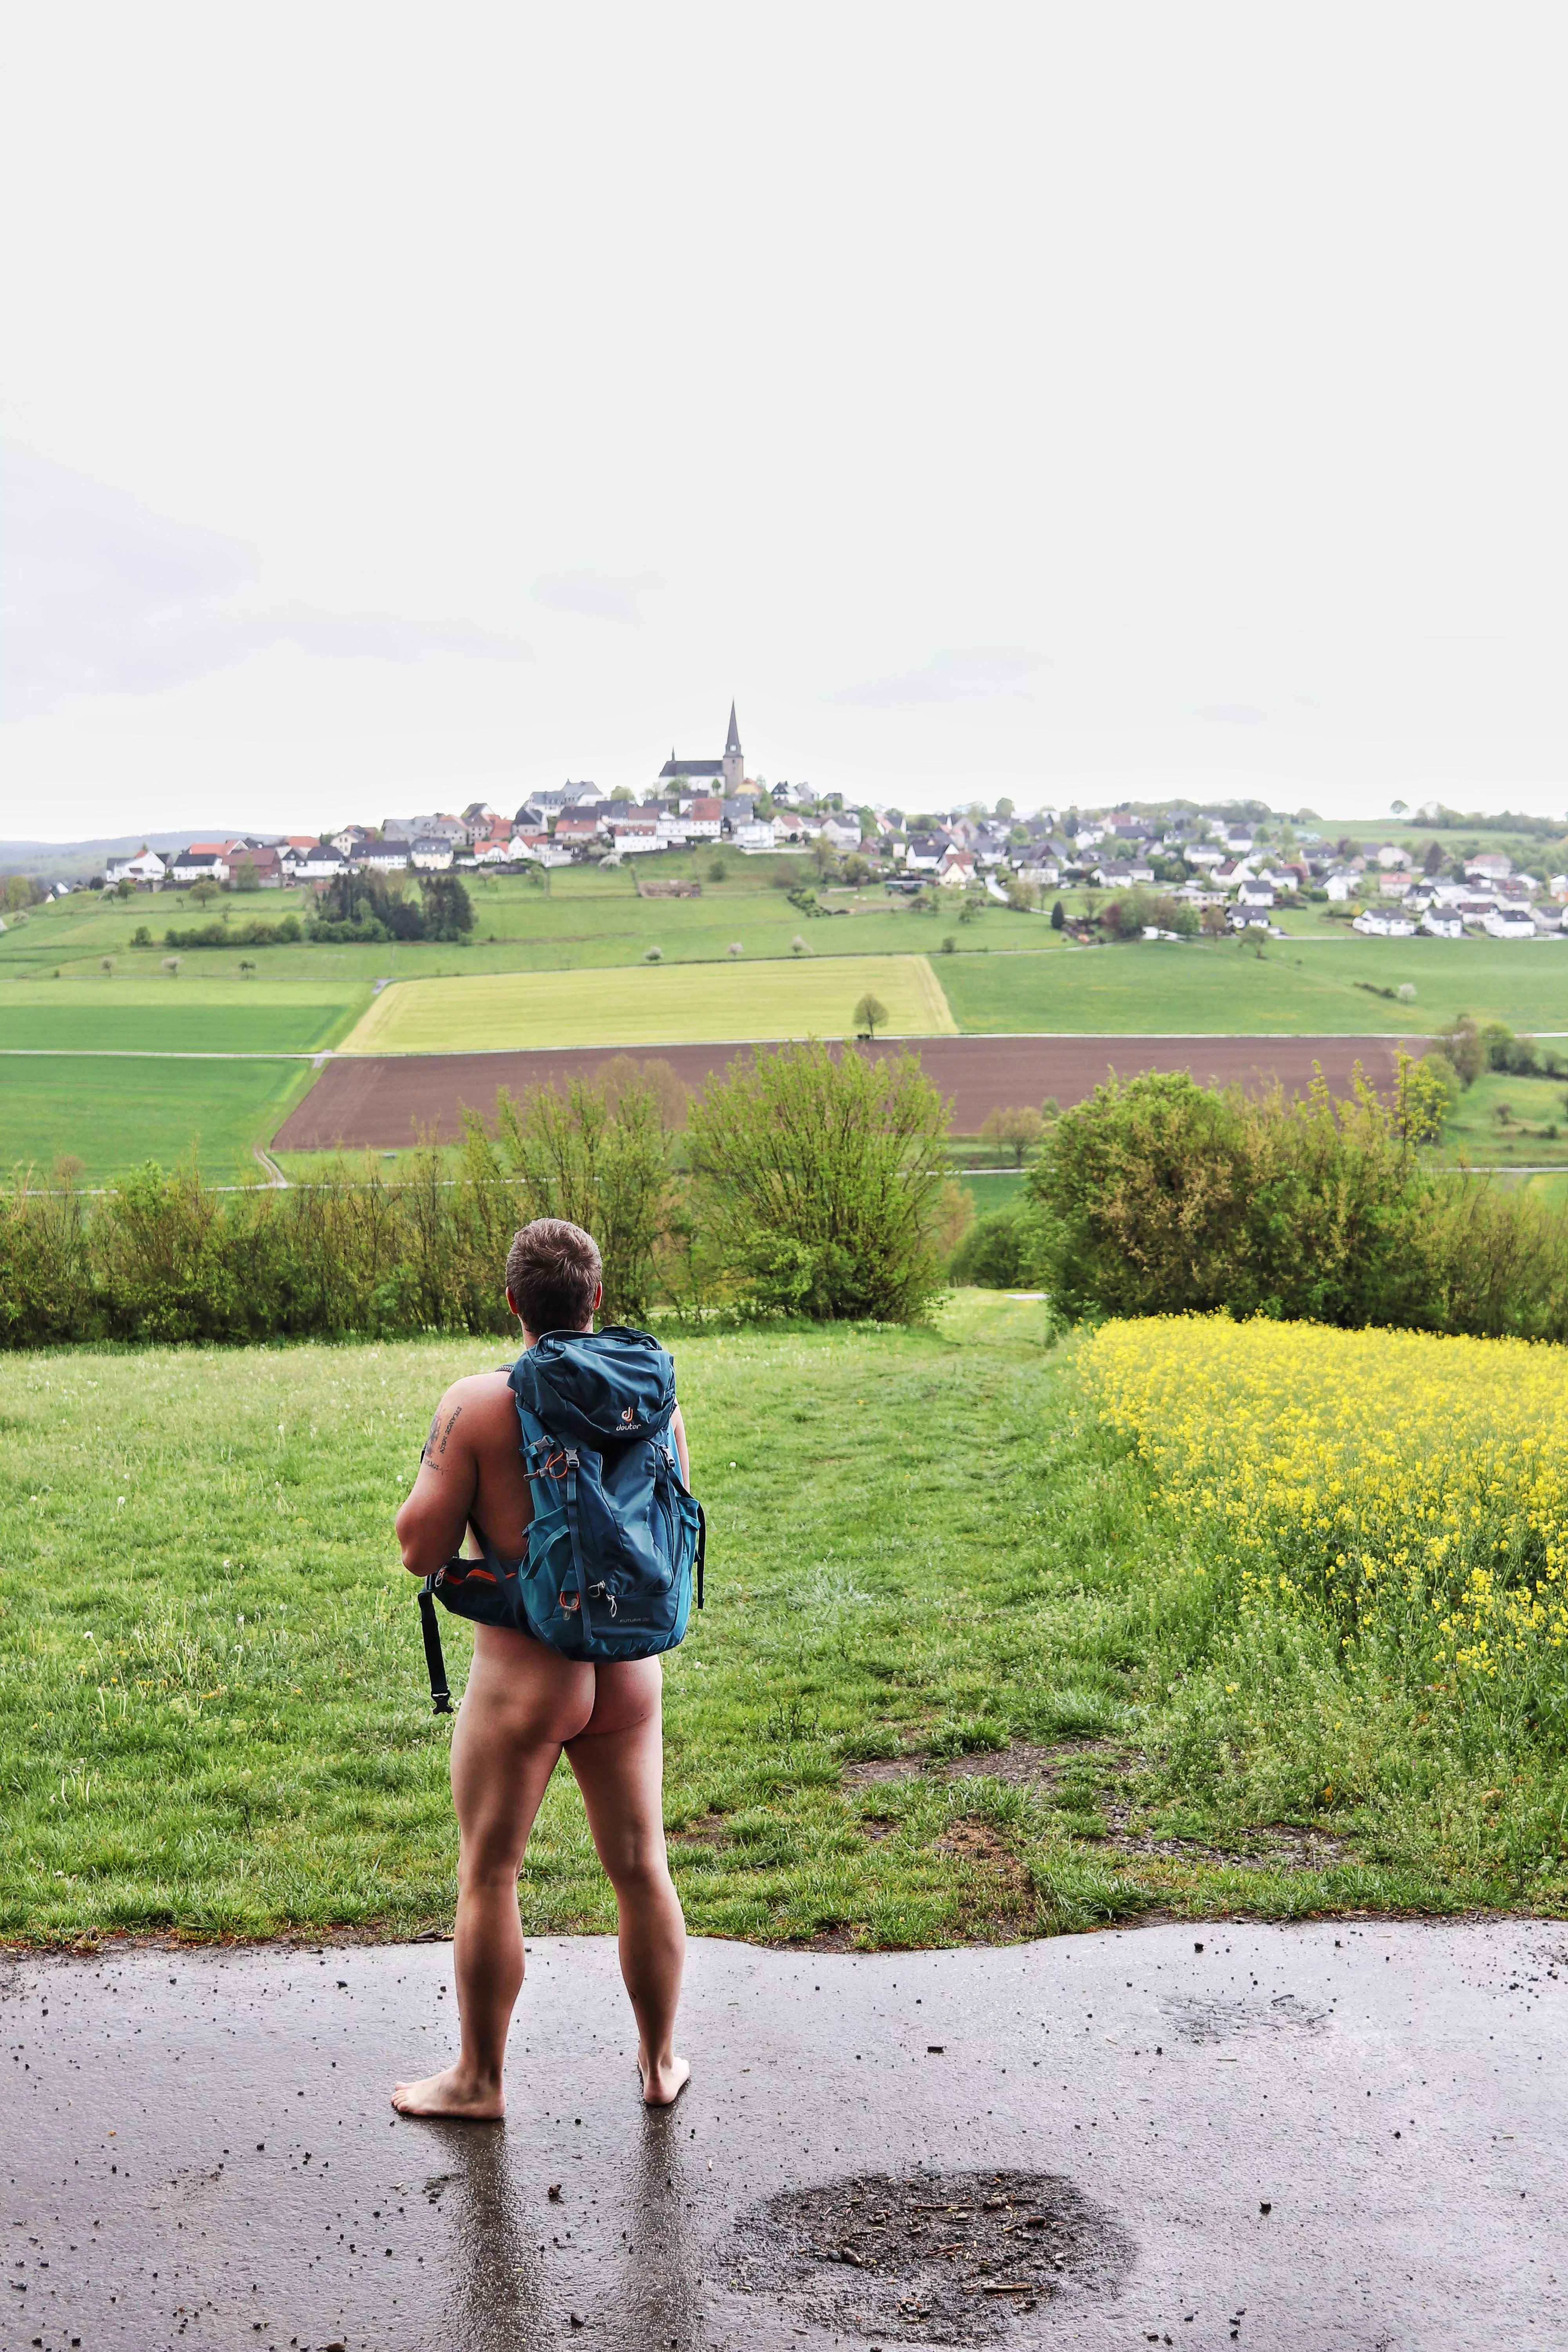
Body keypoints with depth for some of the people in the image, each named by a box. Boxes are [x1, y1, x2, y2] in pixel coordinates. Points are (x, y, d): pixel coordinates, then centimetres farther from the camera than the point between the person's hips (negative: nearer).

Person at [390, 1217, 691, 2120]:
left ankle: (479, 2079, 26)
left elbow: (422, 1550, -14)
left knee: (488, 1877, 12)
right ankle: (661, 2063, 31)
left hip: (520, 1679, -4)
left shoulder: (478, 1404, -15)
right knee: (642, 1870, 16)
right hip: (630, 1672, 4)